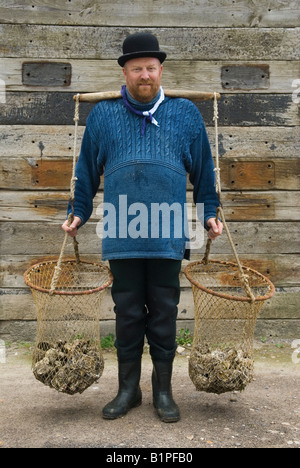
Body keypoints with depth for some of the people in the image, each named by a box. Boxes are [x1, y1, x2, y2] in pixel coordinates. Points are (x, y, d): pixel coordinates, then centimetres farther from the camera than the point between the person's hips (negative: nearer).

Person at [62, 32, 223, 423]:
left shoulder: (185, 113, 10)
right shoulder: (103, 115, 10)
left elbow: (203, 169, 14)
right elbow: (88, 170, 14)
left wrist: (210, 213, 11)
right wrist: (79, 213, 12)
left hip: (169, 235, 0)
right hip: (121, 236, 1)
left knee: (164, 314, 8)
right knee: (127, 314, 9)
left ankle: (163, 390, 25)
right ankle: (128, 389, 26)